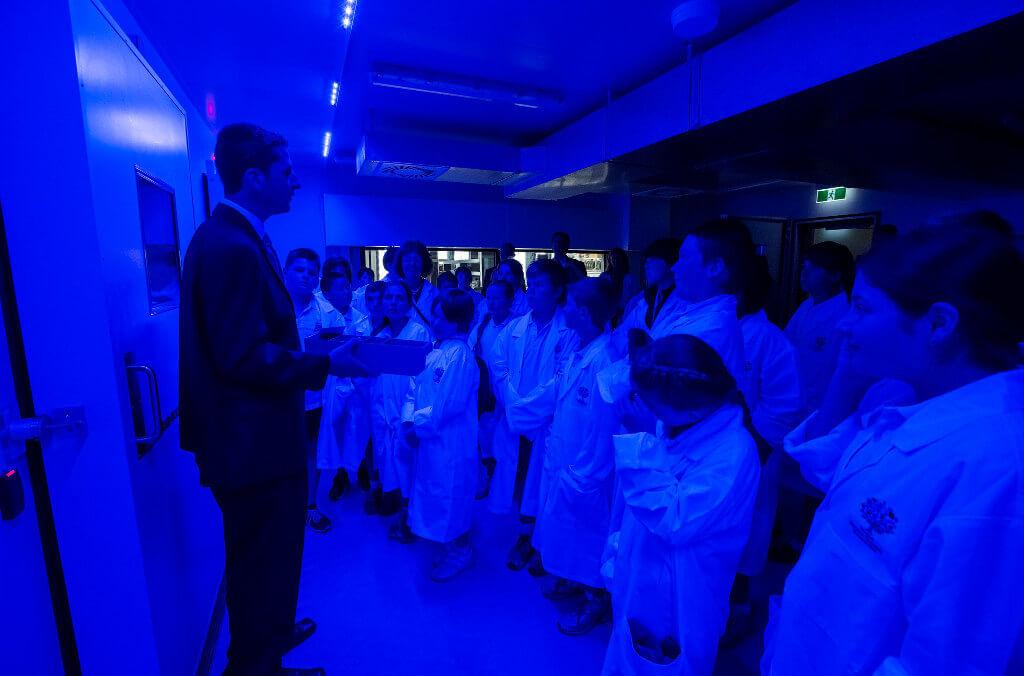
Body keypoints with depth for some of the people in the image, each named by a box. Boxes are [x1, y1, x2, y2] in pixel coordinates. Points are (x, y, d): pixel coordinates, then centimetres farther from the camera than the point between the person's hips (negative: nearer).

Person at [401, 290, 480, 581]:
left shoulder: (461, 355, -21)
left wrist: (418, 427, -14)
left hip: (450, 441, -9)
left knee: (449, 494, 6)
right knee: (431, 489, 22)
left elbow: (448, 405, -24)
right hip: (429, 438, 9)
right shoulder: (435, 351, 7)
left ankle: (459, 552, 30)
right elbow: (415, 388, 7)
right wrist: (409, 421, -6)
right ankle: (451, 546, 45)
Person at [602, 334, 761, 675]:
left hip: (678, 607, -6)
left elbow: (675, 523, -32)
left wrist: (641, 449, -34)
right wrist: (619, 547, 15)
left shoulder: (733, 451, -28)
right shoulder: (670, 429, -6)